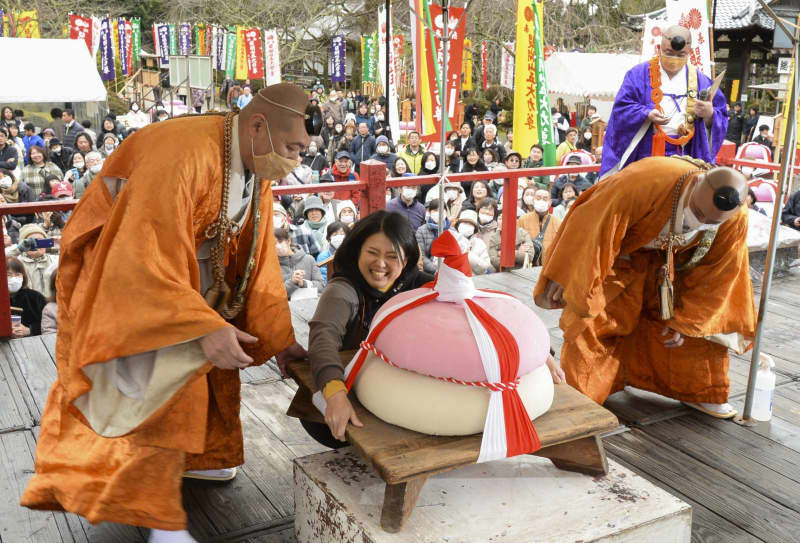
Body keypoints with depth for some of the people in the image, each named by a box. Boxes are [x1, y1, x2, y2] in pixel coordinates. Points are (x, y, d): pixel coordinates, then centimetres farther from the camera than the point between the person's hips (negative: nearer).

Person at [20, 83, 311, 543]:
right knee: (163, 388, -11)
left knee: (210, 366, 15)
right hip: (123, 285, -8)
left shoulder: (256, 168, -6)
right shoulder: (182, 154, -34)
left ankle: (190, 455, 38)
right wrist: (204, 326, -41)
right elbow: (146, 256, -37)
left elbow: (258, 259, 1)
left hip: (185, 278, 8)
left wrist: (279, 337, 0)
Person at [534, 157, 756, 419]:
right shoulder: (648, 181, -43)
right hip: (618, 250, -4)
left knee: (697, 320, 2)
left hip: (673, 258, 4)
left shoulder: (735, 222, -27)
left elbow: (716, 274, -11)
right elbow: (594, 223, -35)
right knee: (593, 317, -9)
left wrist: (685, 321, -3)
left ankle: (699, 392, 24)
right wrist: (566, 276, -30)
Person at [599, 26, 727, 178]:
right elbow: (622, 108, -4)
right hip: (644, 154, -2)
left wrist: (709, 114, -16)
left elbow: (721, 120, 9)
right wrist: (648, 115, -22)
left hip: (684, 158, 2)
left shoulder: (700, 80, 13)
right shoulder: (639, 73, 5)